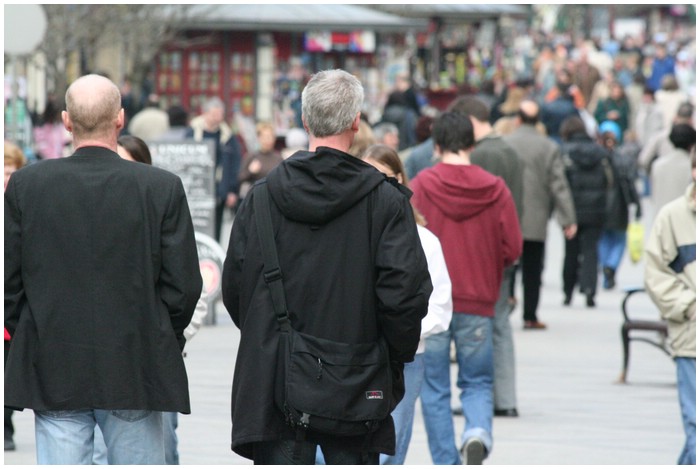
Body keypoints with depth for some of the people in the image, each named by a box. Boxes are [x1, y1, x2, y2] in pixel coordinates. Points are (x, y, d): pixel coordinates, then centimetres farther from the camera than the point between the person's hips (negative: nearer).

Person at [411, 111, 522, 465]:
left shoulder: (421, 186, -7)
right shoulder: (496, 189, -2)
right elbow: (512, 249, -1)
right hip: (478, 303, 1)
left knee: (435, 389, 8)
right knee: (478, 383, 13)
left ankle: (446, 464, 7)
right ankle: (478, 431, -16)